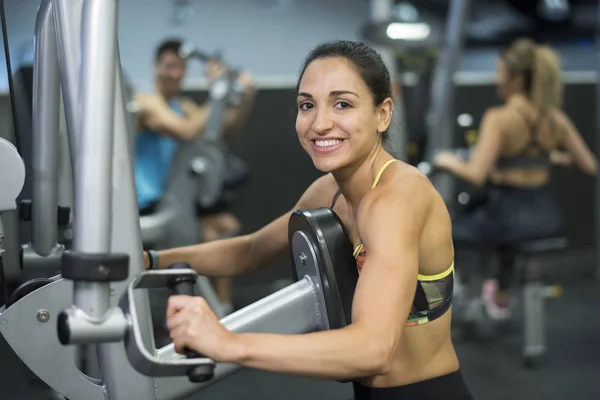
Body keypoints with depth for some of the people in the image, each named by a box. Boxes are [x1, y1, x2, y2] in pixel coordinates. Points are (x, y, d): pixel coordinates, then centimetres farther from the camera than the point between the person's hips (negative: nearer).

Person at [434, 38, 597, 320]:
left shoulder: (499, 118, -19)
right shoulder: (556, 118, -2)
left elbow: (476, 175, -27)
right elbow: (590, 166, 5)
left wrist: (448, 161, -8)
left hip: (509, 216, -6)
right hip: (547, 216, 6)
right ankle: (500, 297, 55)